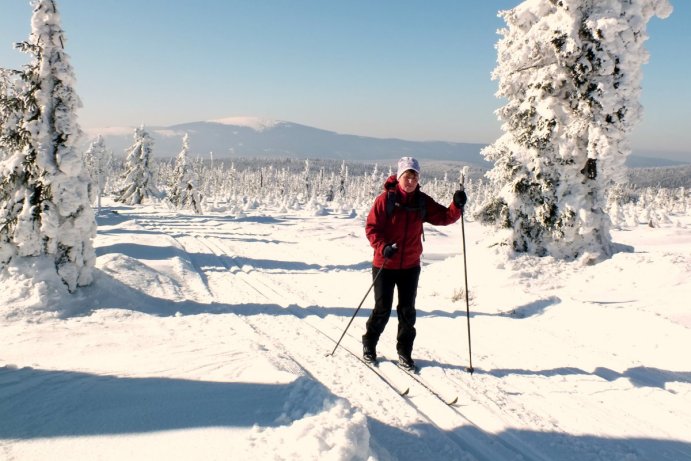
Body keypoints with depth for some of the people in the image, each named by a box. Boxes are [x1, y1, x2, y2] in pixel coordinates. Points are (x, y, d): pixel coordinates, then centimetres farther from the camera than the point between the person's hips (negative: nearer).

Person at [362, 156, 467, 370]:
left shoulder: (422, 201, 0)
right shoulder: (386, 199, -12)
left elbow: (444, 217, -2)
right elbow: (371, 227, -12)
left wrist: (457, 206, -21)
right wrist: (383, 247, -26)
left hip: (410, 266, 4)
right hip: (384, 265, -4)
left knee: (407, 311, 10)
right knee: (382, 309, 4)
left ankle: (404, 351, 25)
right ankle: (369, 345, 26)